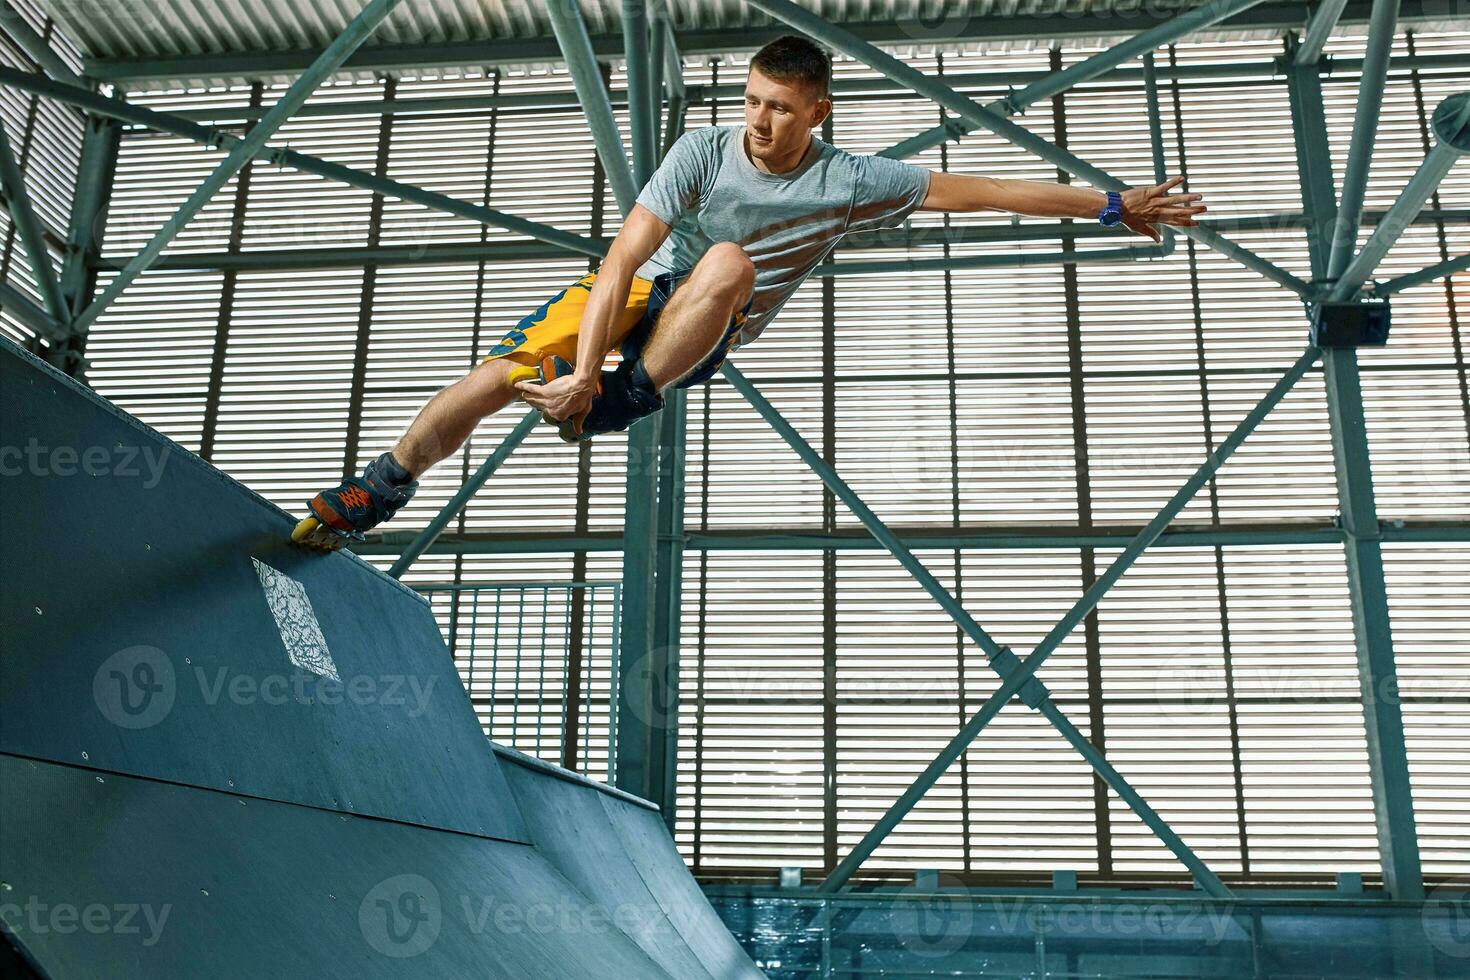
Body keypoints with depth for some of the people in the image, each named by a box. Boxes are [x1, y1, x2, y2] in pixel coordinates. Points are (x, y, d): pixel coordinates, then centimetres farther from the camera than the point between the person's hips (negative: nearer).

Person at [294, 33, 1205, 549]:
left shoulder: (850, 182, -13)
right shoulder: (705, 151, -16)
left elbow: (980, 188, -10)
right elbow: (625, 258, -23)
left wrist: (1112, 205, -8)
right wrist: (584, 367, -32)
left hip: (704, 338, 0)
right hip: (637, 291, 0)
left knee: (732, 259, -36)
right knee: (504, 374, -21)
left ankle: (626, 403, -29)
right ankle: (383, 485, -3)